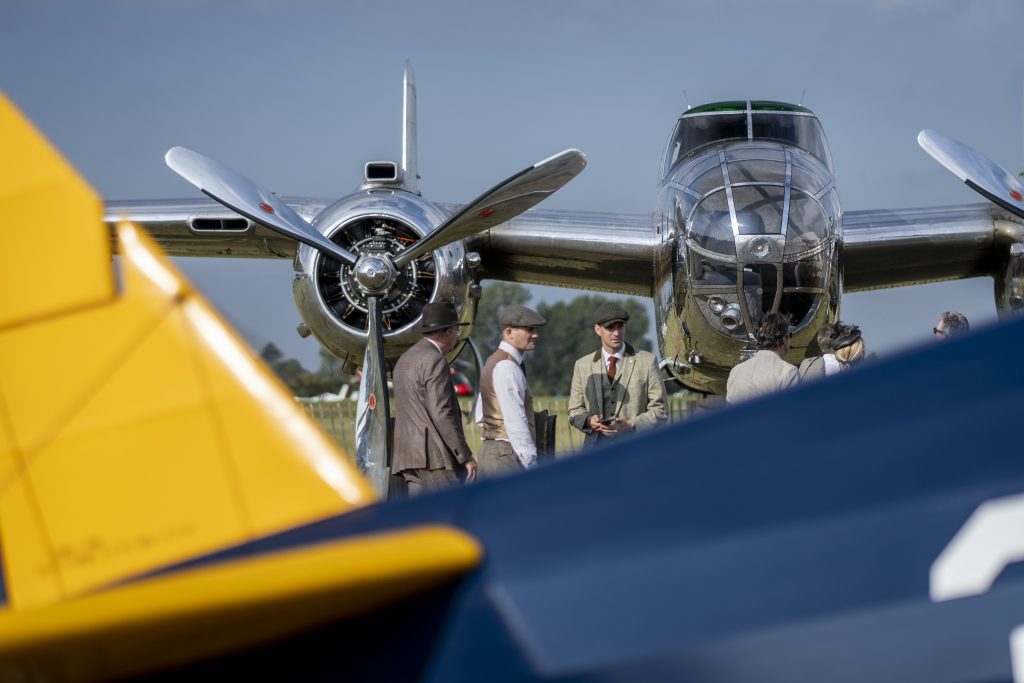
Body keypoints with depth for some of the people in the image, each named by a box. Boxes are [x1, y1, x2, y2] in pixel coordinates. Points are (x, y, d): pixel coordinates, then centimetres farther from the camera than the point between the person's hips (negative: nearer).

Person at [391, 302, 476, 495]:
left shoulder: (404, 360, 20)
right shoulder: (435, 361, -11)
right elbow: (442, 414, -18)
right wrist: (465, 456, -15)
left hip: (411, 456, 10)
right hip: (436, 458, -10)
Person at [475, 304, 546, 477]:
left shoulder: (493, 362, 17)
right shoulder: (507, 367, -15)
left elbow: (481, 417, 22)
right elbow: (515, 422, -20)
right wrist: (531, 465, -20)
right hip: (508, 456, -10)